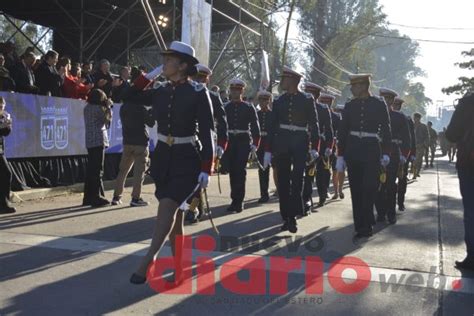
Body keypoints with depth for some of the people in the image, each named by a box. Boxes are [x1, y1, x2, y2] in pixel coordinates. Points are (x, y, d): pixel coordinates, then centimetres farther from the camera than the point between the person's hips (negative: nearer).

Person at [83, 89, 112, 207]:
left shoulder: (87, 107, 14)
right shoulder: (97, 108, -12)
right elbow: (107, 120, -3)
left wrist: (106, 107, 11)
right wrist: (108, 107, 6)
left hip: (90, 142, 9)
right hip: (98, 141, -8)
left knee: (91, 170, 13)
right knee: (97, 171, -5)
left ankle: (88, 197, 18)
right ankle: (97, 198, -3)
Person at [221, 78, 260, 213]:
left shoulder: (248, 108, 3)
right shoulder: (225, 107, 7)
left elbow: (255, 127, 1)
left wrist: (255, 144, -7)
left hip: (243, 141, -2)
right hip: (229, 141, 2)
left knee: (240, 171, -7)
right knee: (232, 171, 6)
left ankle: (238, 201, -2)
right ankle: (236, 200, 18)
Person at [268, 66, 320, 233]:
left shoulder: (307, 99, 1)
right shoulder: (279, 101, 9)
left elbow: (314, 124, 0)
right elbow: (273, 126, 11)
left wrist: (314, 148, -8)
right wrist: (269, 150, 7)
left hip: (300, 144, -3)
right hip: (281, 143, 3)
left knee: (297, 179, -12)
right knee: (283, 181, 4)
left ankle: (293, 216, -8)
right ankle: (287, 218, 12)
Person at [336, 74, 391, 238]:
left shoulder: (379, 104, 0)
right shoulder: (349, 106, 6)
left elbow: (386, 129, 2)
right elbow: (342, 131, 7)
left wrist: (386, 153, -3)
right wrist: (340, 155, 3)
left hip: (372, 150, -2)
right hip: (352, 150, 3)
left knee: (370, 187, -6)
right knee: (356, 189, 3)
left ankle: (366, 225, 8)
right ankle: (361, 227, 11)